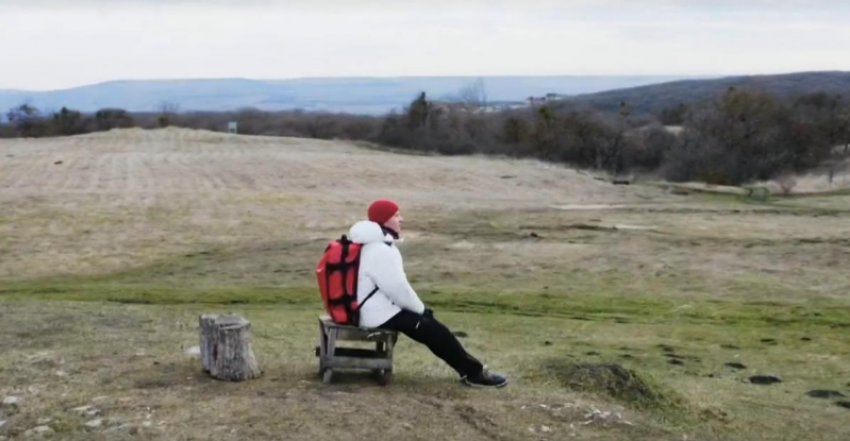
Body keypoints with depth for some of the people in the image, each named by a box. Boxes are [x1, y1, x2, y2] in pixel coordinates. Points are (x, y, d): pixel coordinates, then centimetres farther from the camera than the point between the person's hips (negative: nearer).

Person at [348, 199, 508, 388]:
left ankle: (469, 368, 17)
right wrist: (420, 308, -5)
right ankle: (474, 372, 3)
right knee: (432, 329, -6)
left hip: (374, 308, 11)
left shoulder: (371, 245, 12)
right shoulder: (381, 251, -23)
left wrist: (420, 308, 14)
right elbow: (398, 289, -22)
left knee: (427, 318, 15)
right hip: (380, 315, -11)